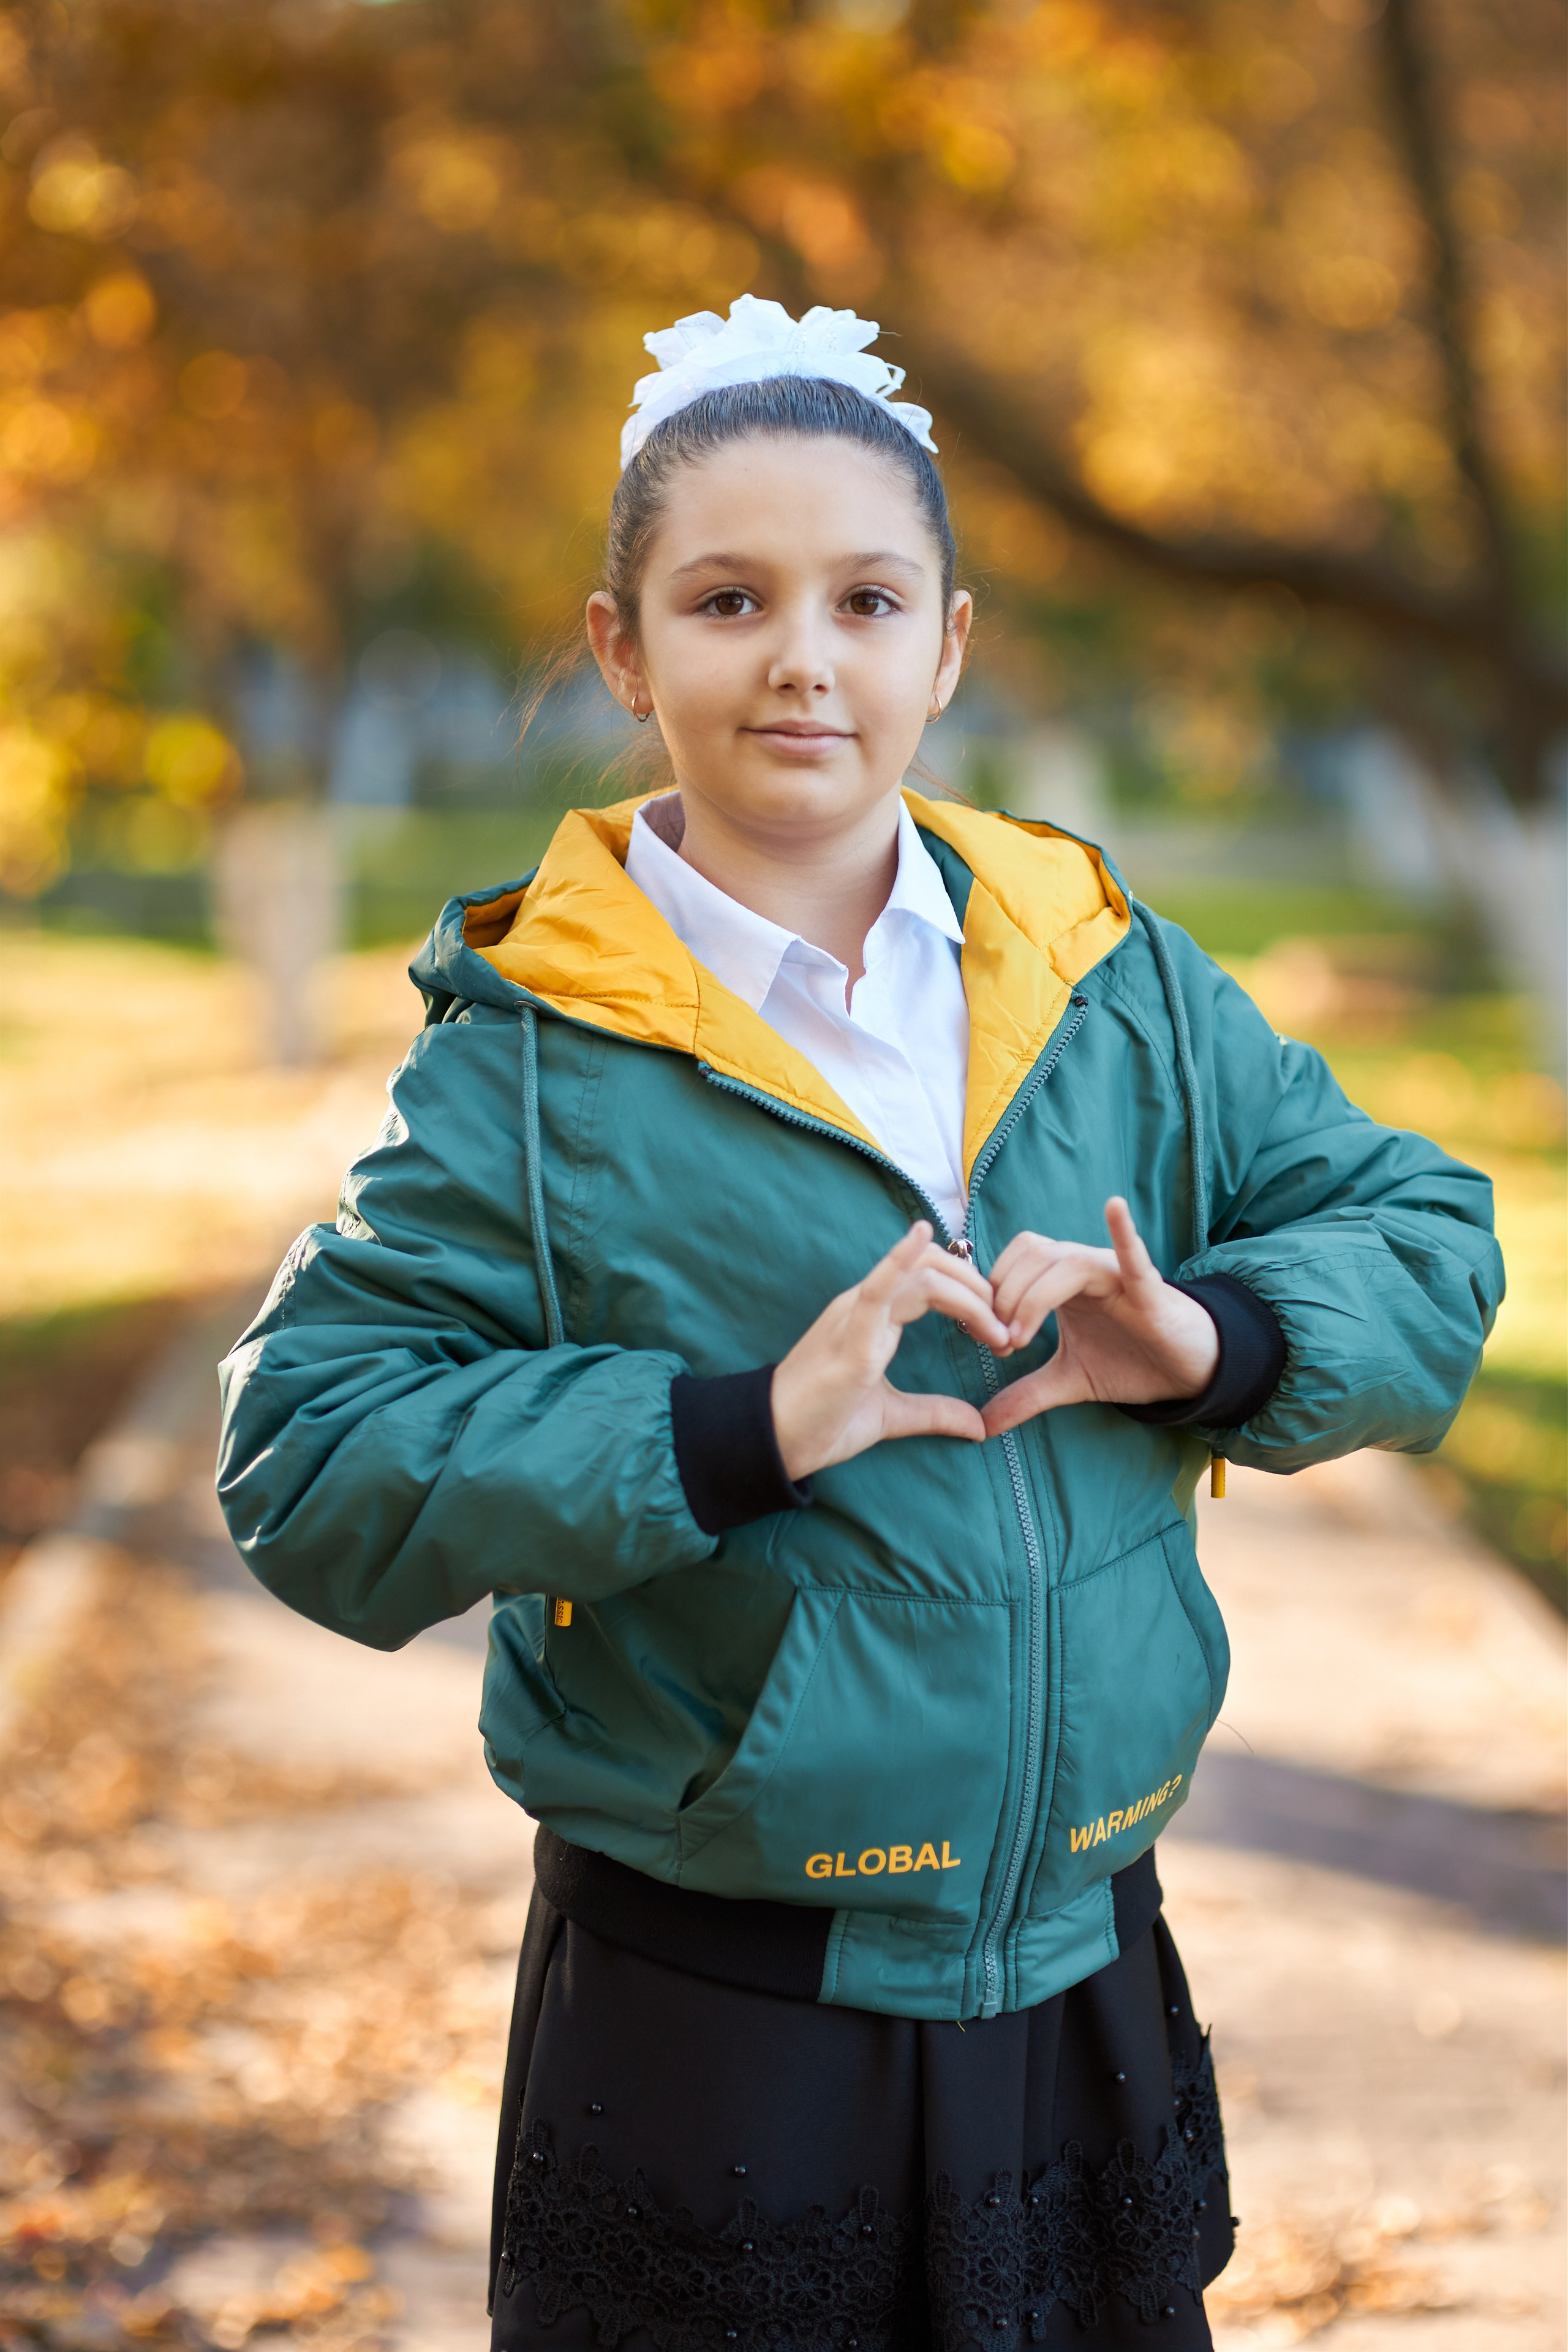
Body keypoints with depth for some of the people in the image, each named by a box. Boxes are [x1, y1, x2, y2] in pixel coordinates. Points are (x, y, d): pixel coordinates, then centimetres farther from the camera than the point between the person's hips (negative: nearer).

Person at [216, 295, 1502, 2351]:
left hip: (1085, 2000, 4)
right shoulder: (533, 1055, -8)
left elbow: (1426, 1244, 6)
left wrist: (1210, 1337, -15)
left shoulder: (1113, 983, 3)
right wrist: (742, 1428, -24)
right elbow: (310, 1460, -14)